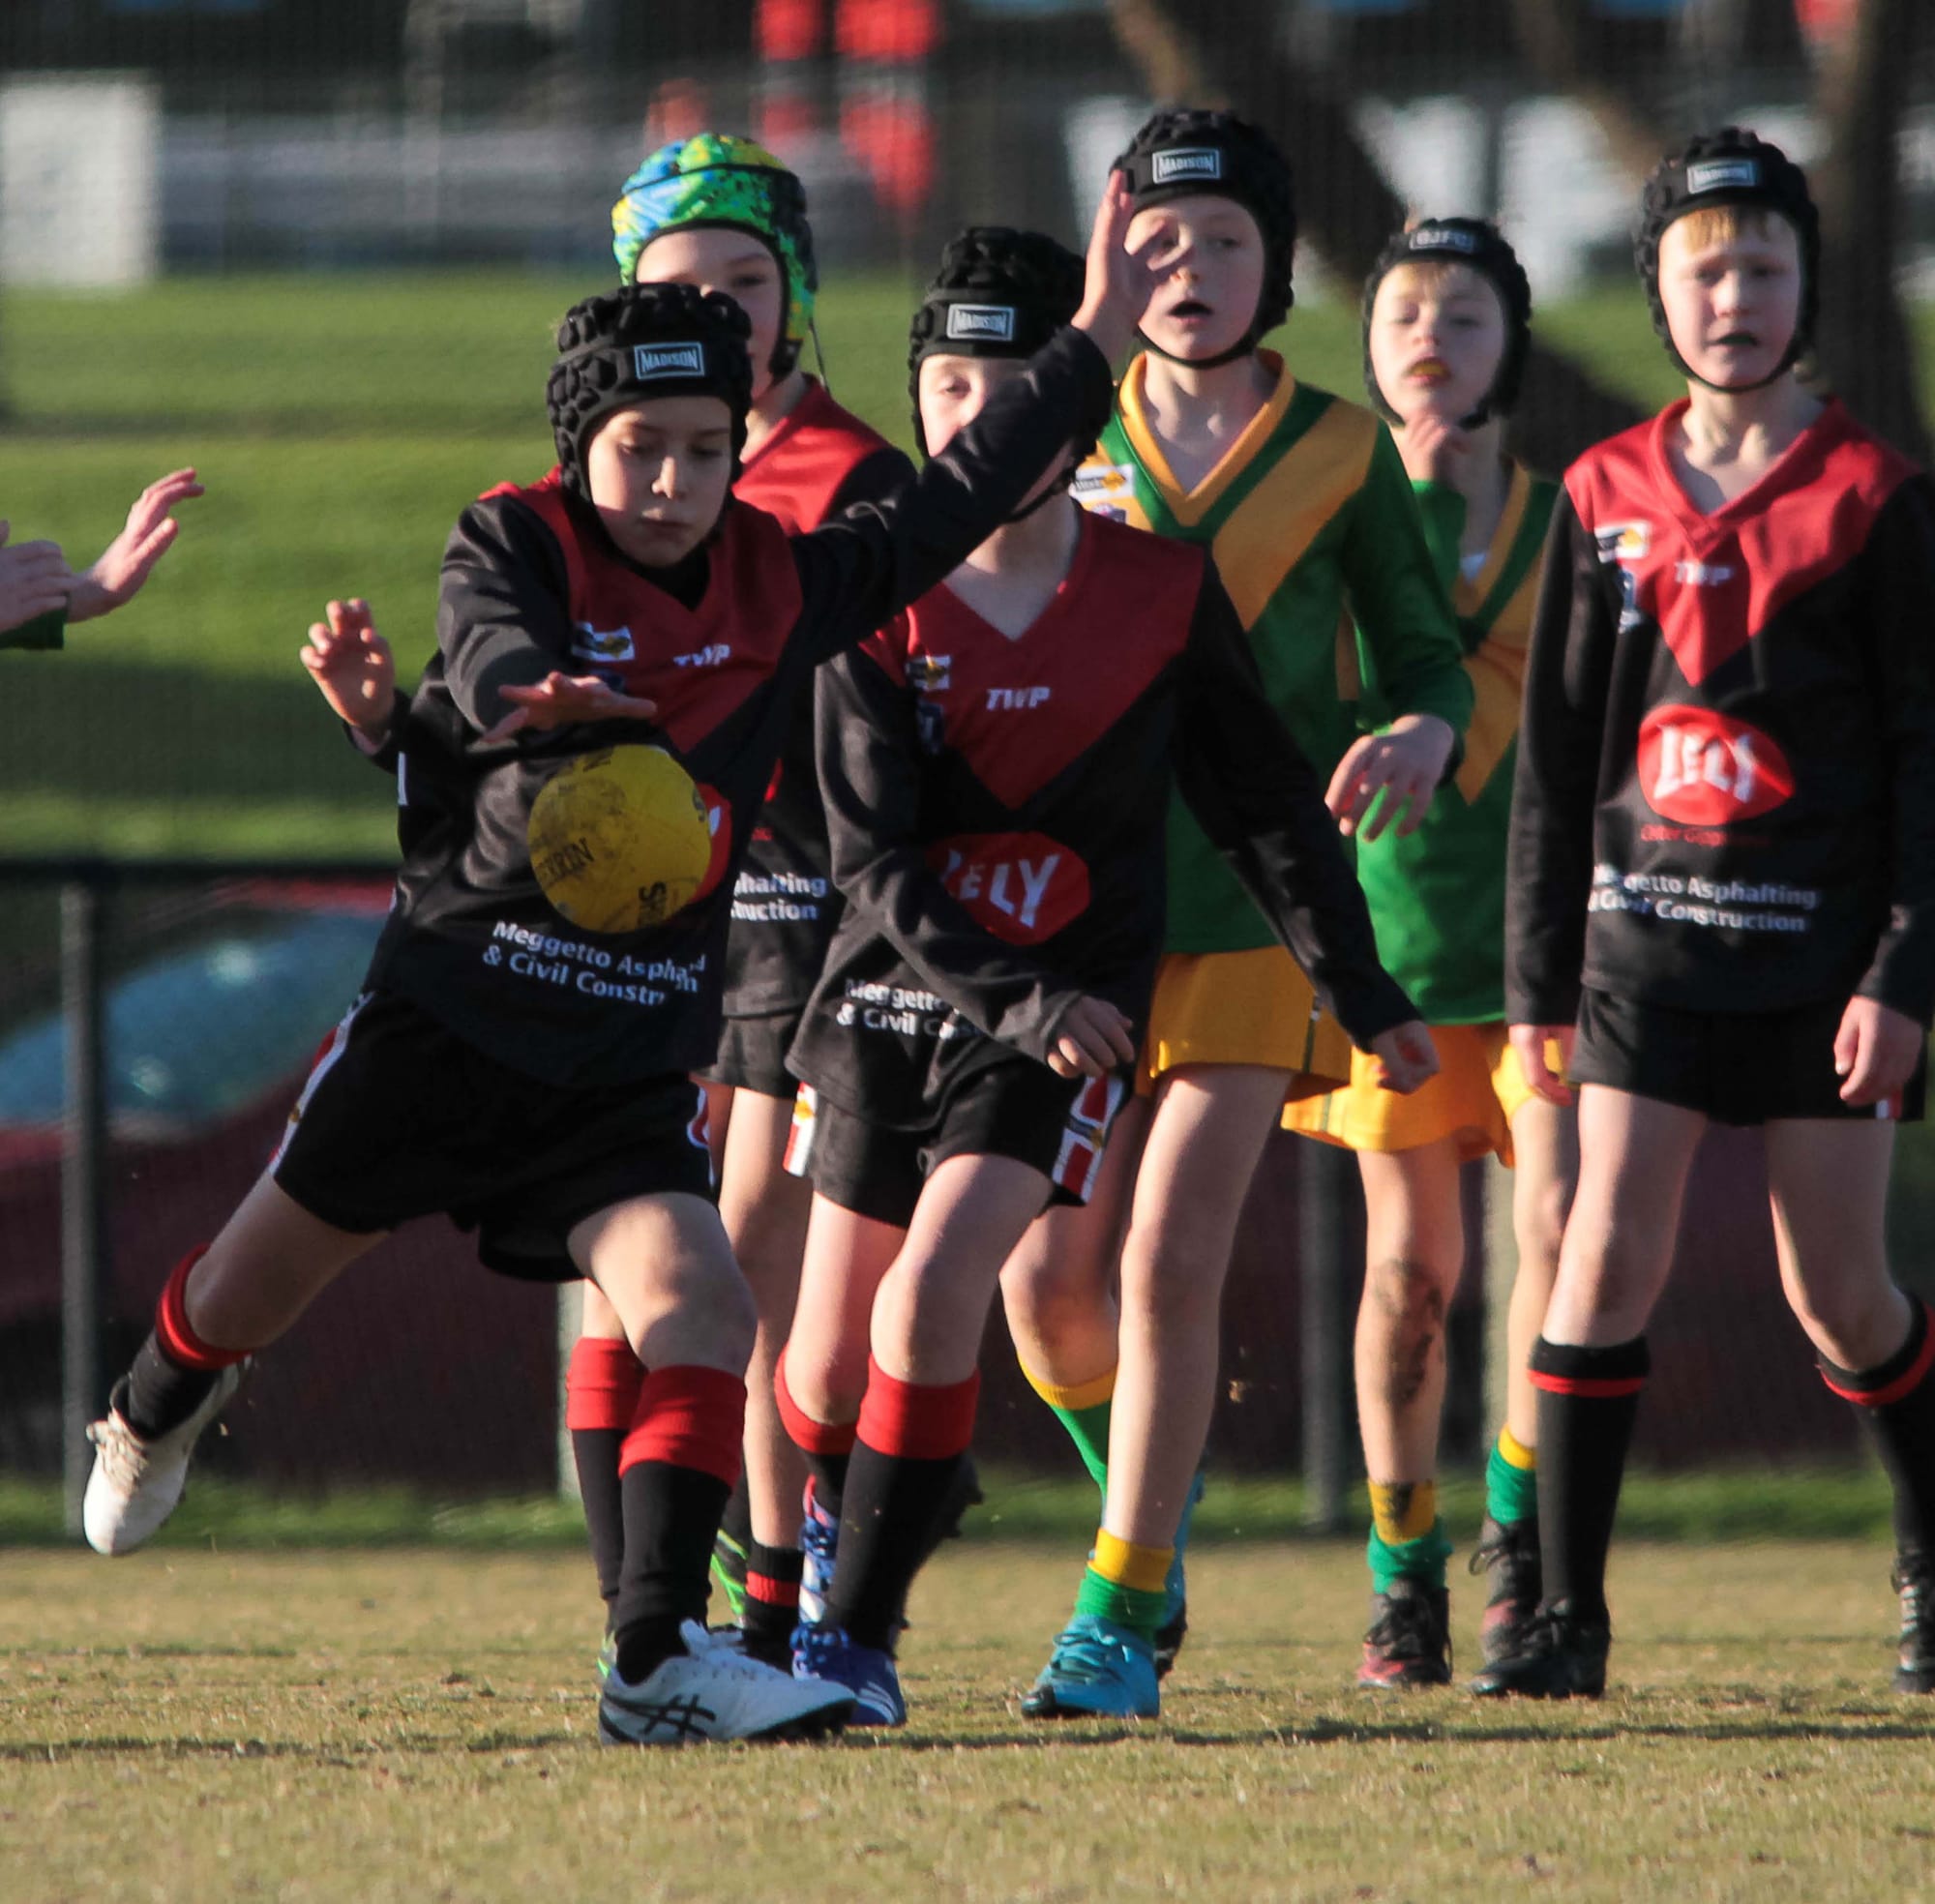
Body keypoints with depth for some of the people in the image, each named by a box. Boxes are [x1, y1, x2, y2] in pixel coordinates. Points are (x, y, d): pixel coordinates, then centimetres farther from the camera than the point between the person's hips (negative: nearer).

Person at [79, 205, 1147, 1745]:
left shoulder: (777, 585, 4)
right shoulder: (515, 543, -7)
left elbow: (950, 511, 11)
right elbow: (491, 653, -28)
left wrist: (1092, 347, 9)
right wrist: (549, 705, -51)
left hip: (635, 1055, 2)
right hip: (453, 1005, -2)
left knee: (699, 1308, -18)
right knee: (271, 1273, 13)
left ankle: (659, 1659, -18)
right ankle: (154, 1415, 47)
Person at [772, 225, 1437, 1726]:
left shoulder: (1164, 592, -4)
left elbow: (1266, 803, 7)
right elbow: (875, 859, -11)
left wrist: (1365, 996, 9)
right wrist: (1012, 994, -25)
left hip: (1070, 1007, -2)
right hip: (893, 988, 2)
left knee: (935, 1293, -21)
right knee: (831, 1349, 9)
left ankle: (863, 1631, -11)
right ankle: (838, 1540, 42)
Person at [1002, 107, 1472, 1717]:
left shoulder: (1339, 452, 2)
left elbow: (1430, 658, 8)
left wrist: (1419, 736, -16)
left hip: (1257, 909, -2)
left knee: (1170, 1260, -14)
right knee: (1050, 1290, 0)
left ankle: (1123, 1612, -5)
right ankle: (1157, 1472, 33)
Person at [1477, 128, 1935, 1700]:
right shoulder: (1607, 498, 7)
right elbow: (1557, 752, 11)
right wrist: (1539, 976, 8)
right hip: (1650, 933, 2)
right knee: (1611, 1255, -11)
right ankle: (1568, 1614, -8)